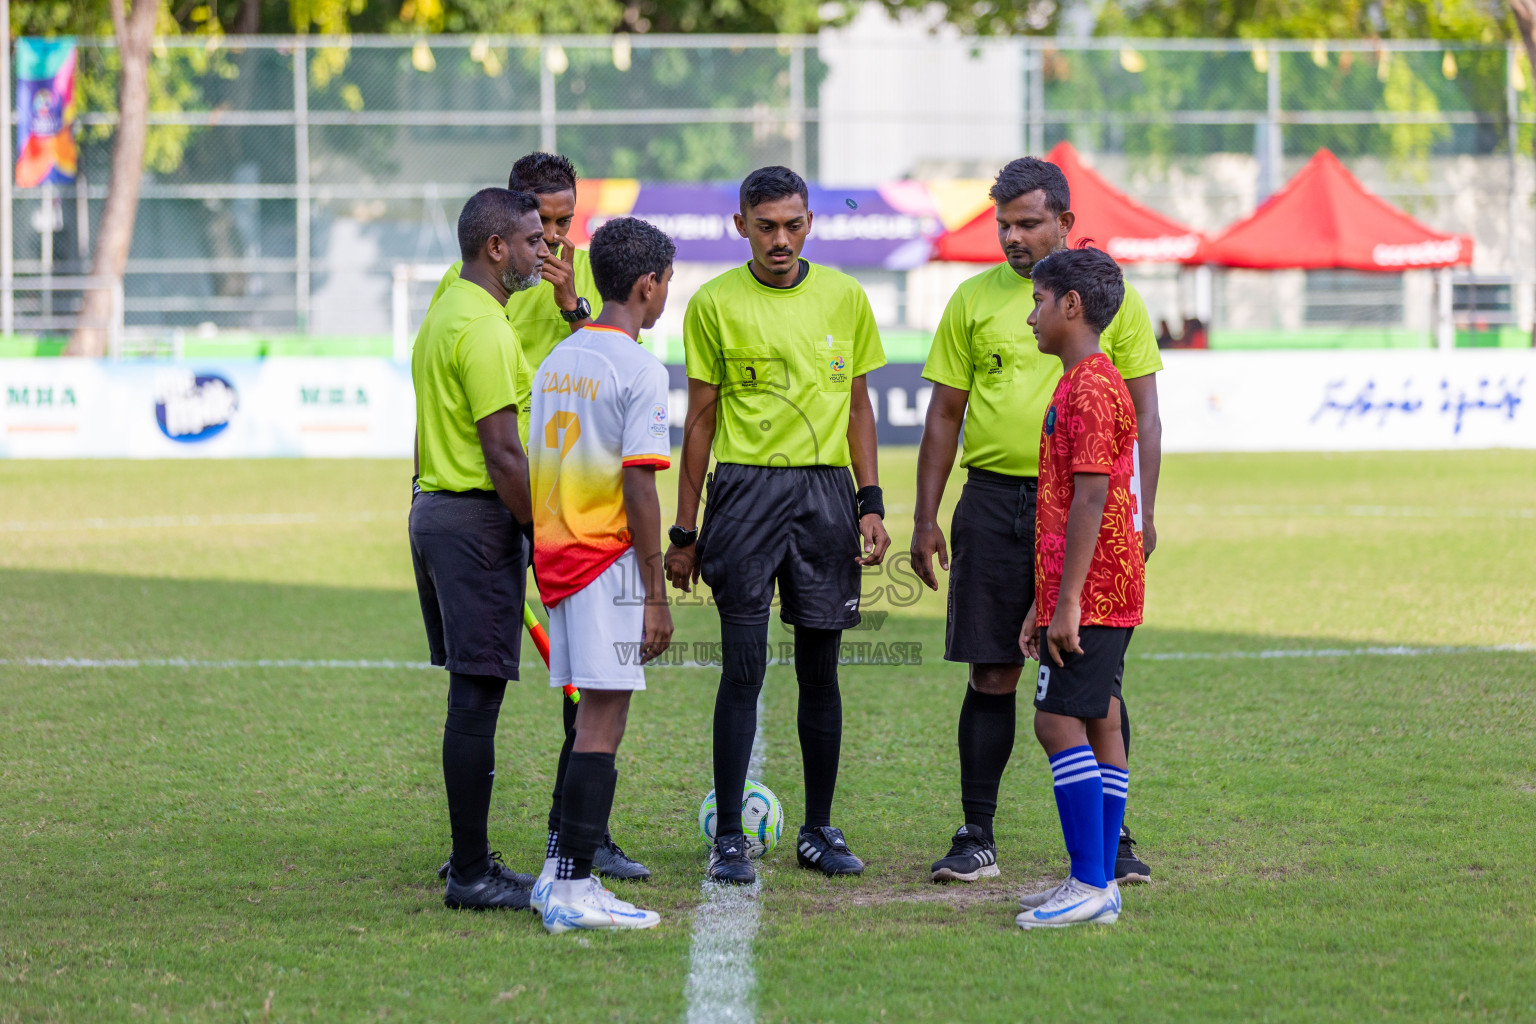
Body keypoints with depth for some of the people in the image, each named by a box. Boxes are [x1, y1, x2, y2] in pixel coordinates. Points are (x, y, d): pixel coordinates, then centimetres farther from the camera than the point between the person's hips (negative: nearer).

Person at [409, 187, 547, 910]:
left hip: (434, 508, 10)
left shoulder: (443, 314, 16)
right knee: (476, 694, -8)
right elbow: (503, 452, -19)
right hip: (477, 519, -10)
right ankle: (470, 873, -7)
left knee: (471, 693, 14)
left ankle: (471, 859, 18)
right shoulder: (483, 328, -16)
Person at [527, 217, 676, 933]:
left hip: (555, 554, 8)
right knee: (601, 721, -7)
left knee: (591, 716, 15)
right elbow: (638, 486, -15)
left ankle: (561, 872, 15)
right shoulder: (638, 369, -11)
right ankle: (572, 890, -10)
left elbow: (537, 470, 15)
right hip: (608, 561, -8)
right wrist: (656, 595, -12)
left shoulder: (557, 360, 13)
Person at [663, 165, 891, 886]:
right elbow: (701, 419, 5)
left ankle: (818, 831, 15)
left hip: (826, 490, 2)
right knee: (744, 668, -6)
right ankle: (729, 838, -2)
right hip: (746, 490, -2)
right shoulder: (715, 304, 1)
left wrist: (871, 504, 5)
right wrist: (683, 530, 3)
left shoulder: (844, 298, 7)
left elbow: (858, 405, 14)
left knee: (820, 670, 6)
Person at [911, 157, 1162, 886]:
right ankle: (976, 840, 9)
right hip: (993, 501, 1)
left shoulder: (1112, 298, 4)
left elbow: (1143, 413, 6)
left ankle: (1112, 839, 7)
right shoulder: (974, 299, 7)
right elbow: (944, 414, 9)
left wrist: (1142, 510, -4)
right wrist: (925, 518, 4)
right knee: (992, 675, 2)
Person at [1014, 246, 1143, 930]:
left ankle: (1090, 885, -14)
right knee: (1099, 726, 9)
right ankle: (1099, 887, 10)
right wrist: (1042, 602, 23)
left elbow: (1090, 499, -20)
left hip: (1088, 593, -10)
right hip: (1108, 592, 10)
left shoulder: (1086, 390, -14)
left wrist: (1066, 601, -22)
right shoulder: (1088, 384, 19)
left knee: (1059, 723, -12)